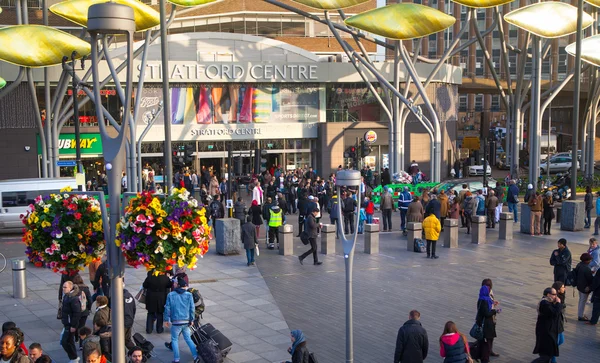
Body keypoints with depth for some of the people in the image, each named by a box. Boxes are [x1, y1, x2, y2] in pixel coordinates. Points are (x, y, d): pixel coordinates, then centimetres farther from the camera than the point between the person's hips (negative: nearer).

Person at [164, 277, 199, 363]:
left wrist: (167, 319, 8)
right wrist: (191, 320, 9)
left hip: (176, 321, -2)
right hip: (186, 321, 2)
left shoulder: (170, 295, -2)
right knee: (188, 339, 14)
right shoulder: (189, 295, 0)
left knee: (174, 339, 11)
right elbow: (192, 308, 1)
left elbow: (167, 308, -1)